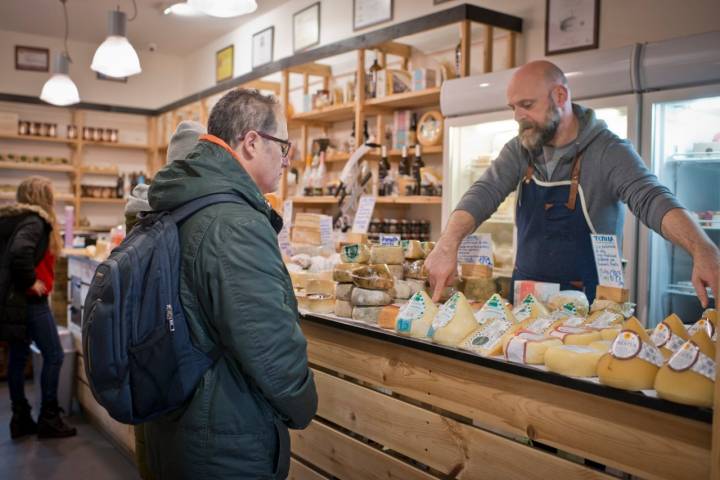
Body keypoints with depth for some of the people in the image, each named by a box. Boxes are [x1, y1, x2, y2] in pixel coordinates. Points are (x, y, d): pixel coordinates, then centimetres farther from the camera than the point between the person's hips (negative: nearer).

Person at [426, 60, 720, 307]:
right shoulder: (519, 151, 4)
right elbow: (484, 194, -8)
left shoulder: (607, 151, -9)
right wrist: (448, 245, -26)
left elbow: (651, 199, -21)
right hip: (526, 298, 3)